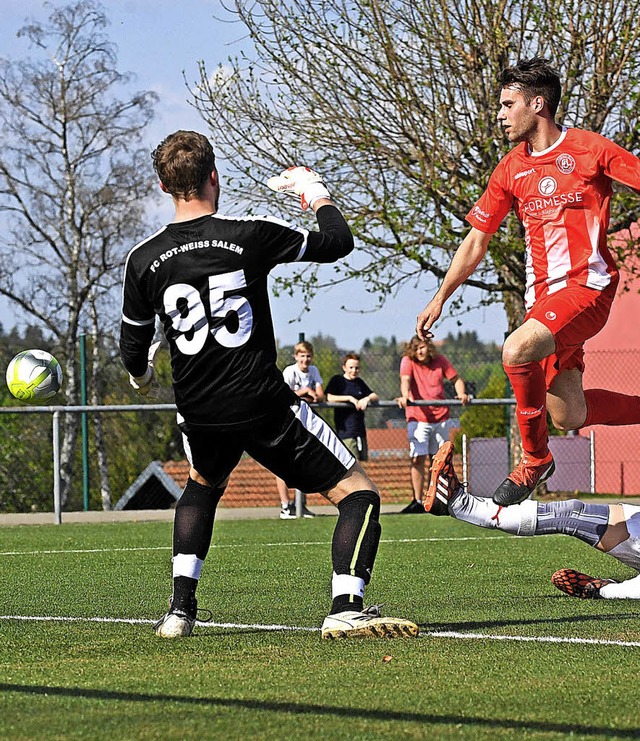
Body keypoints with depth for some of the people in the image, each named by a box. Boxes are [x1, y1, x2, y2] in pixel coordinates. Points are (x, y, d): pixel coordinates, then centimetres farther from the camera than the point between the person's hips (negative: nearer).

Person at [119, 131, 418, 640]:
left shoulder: (143, 260, 0)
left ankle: (181, 608, 23)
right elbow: (338, 242, 1)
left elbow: (133, 347, 13)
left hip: (200, 415, 5)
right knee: (358, 492, 3)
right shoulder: (250, 235, -10)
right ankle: (347, 607, -18)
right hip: (266, 406, -4)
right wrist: (318, 196, 21)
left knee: (203, 487, 36)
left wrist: (140, 378, 37)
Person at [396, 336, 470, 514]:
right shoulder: (408, 361, -6)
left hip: (441, 417, 3)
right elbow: (405, 379, -23)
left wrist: (461, 394, -13)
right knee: (418, 459, -12)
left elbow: (456, 379, 8)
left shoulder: (440, 360, 2)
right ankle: (417, 502, -11)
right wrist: (405, 396, -44)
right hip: (418, 418, -3)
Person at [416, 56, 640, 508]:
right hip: (543, 294, 6)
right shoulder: (511, 170, 12)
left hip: (588, 284, -6)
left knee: (517, 350, -30)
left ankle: (535, 457, -10)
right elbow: (477, 240, 18)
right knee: (568, 417, -1)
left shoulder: (589, 150, -5)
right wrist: (440, 298, 14)